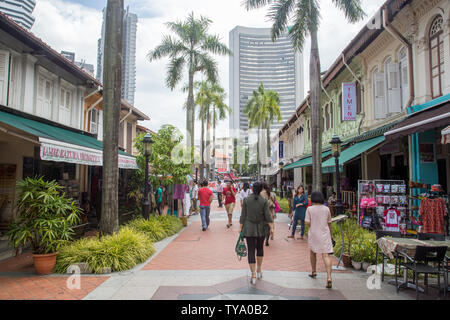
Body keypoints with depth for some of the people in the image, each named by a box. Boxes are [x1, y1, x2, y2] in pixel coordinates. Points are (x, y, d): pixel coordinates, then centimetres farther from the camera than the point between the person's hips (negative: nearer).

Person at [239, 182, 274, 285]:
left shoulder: (246, 200, -5)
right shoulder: (264, 201, -5)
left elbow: (243, 215, -3)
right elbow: (268, 215, -8)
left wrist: (241, 227, 5)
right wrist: (271, 227, -4)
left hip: (249, 228, -1)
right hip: (261, 228, 1)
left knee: (251, 250, 2)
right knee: (260, 248, 20)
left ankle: (253, 275, -3)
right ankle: (259, 271, 30)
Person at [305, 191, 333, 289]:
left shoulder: (310, 209, -6)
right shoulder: (326, 209, 3)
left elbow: (307, 223, -10)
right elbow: (329, 223, 9)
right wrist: (330, 235, 20)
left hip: (313, 234, -1)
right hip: (325, 234, 1)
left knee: (312, 251, 23)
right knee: (326, 255, -5)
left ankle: (313, 272, 34)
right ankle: (329, 277, -18)